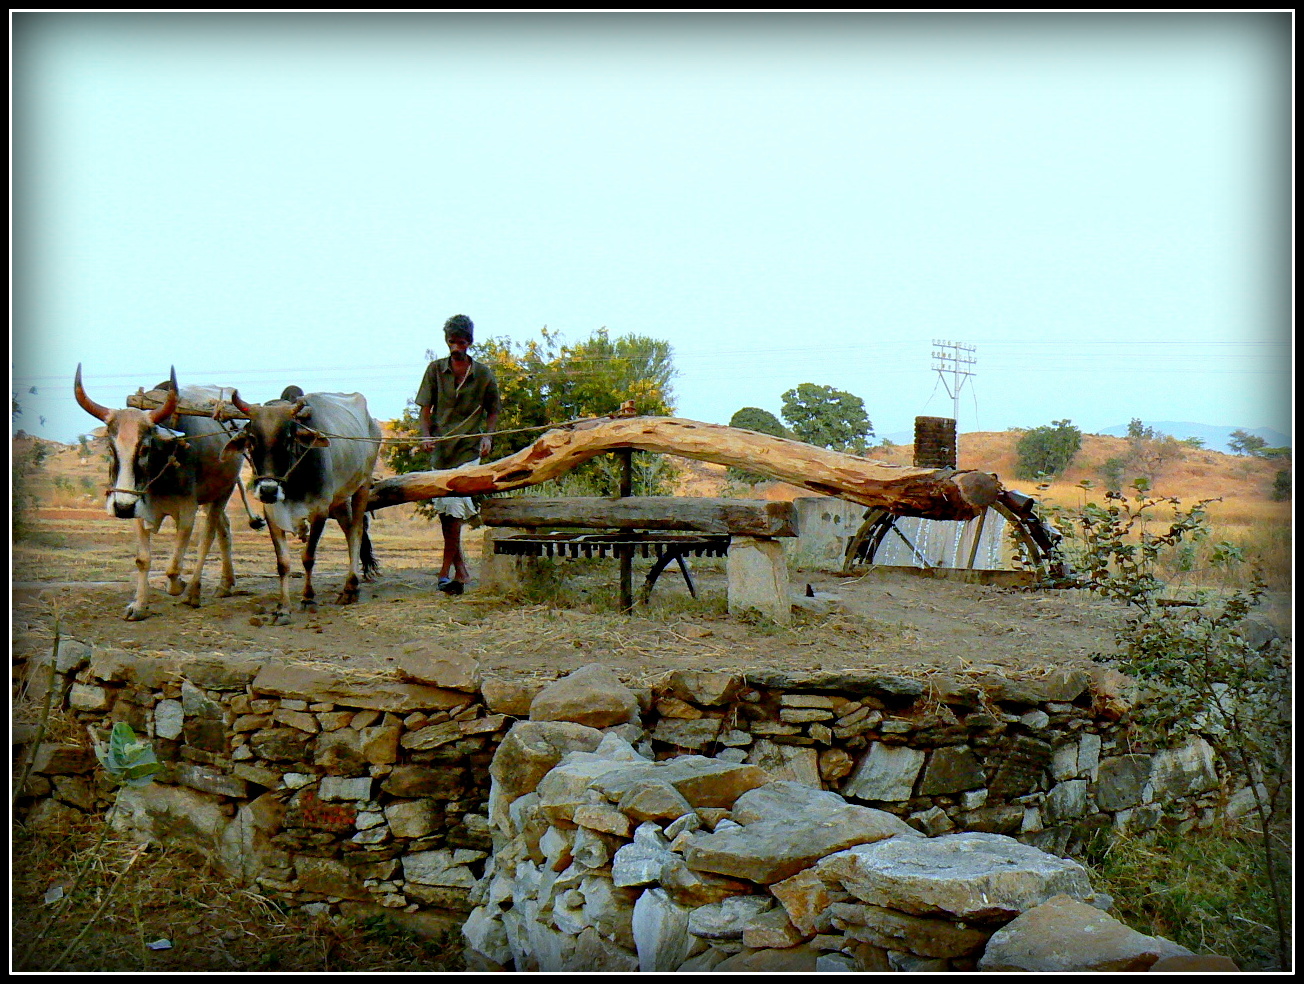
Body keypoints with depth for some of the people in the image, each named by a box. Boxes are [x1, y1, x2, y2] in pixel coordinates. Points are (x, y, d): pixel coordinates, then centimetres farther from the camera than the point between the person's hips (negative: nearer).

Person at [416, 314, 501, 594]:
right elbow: (425, 408, 3)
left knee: (455, 508, -12)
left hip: (469, 449, -3)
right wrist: (426, 435, -14)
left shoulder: (484, 374, 1)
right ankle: (460, 569, 18)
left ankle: (447, 571, -5)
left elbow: (493, 411, 12)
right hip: (440, 448, 3)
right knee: (444, 510, 7)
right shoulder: (435, 370, 4)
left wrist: (487, 436, -5)